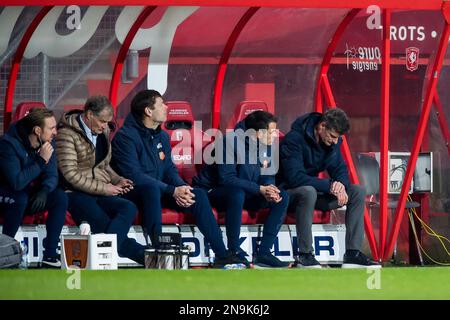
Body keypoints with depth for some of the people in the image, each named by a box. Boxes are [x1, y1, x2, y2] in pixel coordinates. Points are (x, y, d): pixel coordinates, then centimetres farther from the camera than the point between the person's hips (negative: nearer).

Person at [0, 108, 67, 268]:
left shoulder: (47, 143, -5)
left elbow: (52, 176, -4)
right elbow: (17, 182, -35)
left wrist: (44, 191, -26)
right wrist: (41, 161, -34)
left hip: (30, 196, 6)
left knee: (60, 197, -17)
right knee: (20, 197, -37)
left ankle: (50, 255, -16)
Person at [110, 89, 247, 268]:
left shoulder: (162, 136, 12)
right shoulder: (126, 136, -16)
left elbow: (170, 169, 12)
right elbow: (134, 175, -24)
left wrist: (181, 188, -13)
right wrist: (172, 191, -26)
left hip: (158, 191, 8)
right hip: (133, 195, -8)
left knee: (198, 195, -10)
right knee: (152, 189, -39)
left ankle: (221, 255, -9)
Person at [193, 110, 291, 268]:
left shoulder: (267, 145, 0)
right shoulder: (232, 142, -23)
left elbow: (268, 177, 6)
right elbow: (227, 178, -27)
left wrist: (269, 192, -19)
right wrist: (260, 189, -29)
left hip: (248, 195, 8)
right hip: (214, 193, -8)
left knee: (283, 197, -10)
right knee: (237, 193, -40)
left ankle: (263, 253, -12)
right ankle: (234, 251, -28)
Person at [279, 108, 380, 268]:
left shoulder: (333, 141, 2)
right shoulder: (294, 139, -22)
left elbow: (340, 169, 6)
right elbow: (294, 177, -29)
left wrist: (341, 185, -20)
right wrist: (329, 185, -32)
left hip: (315, 190, 8)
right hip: (289, 193, -8)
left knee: (358, 192, -7)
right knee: (308, 191, -41)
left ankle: (352, 253, -11)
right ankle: (305, 255, -34)